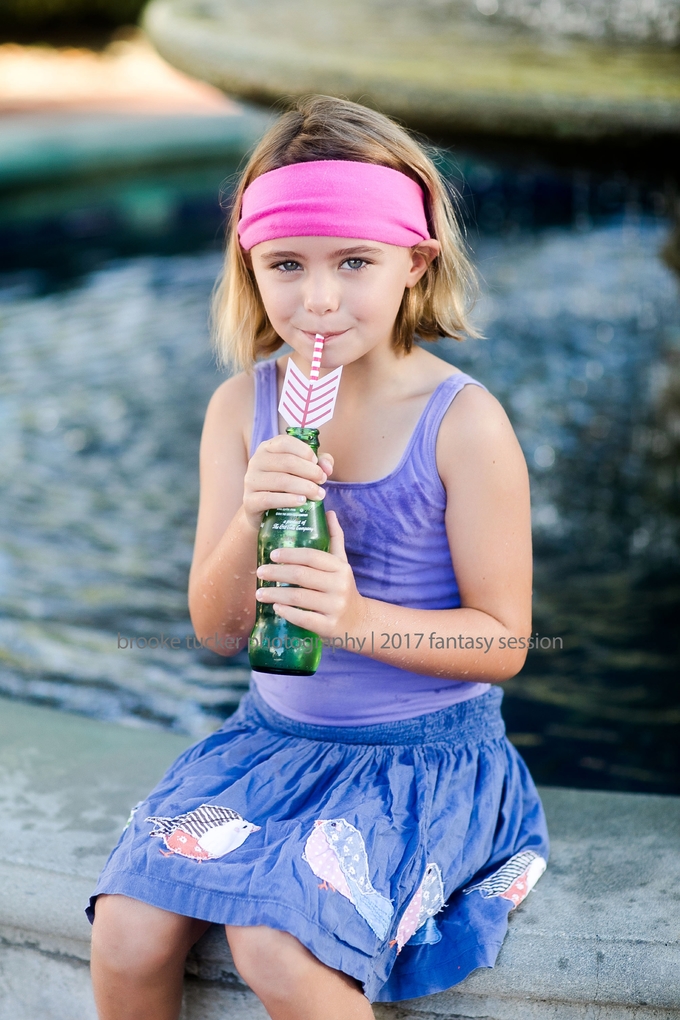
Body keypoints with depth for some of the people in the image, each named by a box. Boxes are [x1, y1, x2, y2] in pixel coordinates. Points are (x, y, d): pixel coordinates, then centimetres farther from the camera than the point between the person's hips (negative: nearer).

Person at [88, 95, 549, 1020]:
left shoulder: (463, 423, -13)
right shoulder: (243, 407, -1)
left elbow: (502, 643, -9)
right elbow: (218, 630, 0)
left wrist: (359, 618, -27)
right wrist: (249, 519, -21)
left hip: (428, 751, -4)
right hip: (275, 735, 4)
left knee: (276, 946, -26)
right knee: (125, 937, -14)